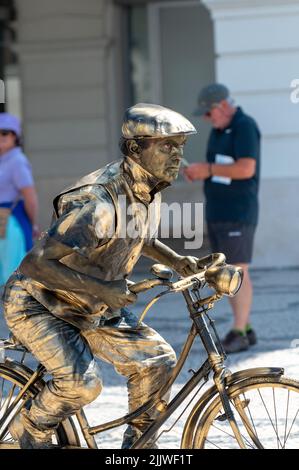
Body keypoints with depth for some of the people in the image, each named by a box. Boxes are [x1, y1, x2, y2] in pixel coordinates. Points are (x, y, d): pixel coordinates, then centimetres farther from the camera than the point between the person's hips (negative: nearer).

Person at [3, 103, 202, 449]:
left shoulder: (148, 190, -5)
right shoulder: (98, 202, -33)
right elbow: (36, 264, -35)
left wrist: (175, 261, 2)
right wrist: (102, 289, -35)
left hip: (94, 310, 8)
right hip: (38, 306, -8)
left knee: (158, 361, -5)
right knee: (81, 382, -26)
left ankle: (138, 439, 16)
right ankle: (30, 431, 3)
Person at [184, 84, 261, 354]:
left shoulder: (245, 127, -14)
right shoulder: (219, 129, 15)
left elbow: (246, 169, -24)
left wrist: (209, 169, -19)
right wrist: (198, 173, 1)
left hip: (238, 215, -9)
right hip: (217, 214, 9)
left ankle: (238, 334, -5)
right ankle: (245, 330, 15)